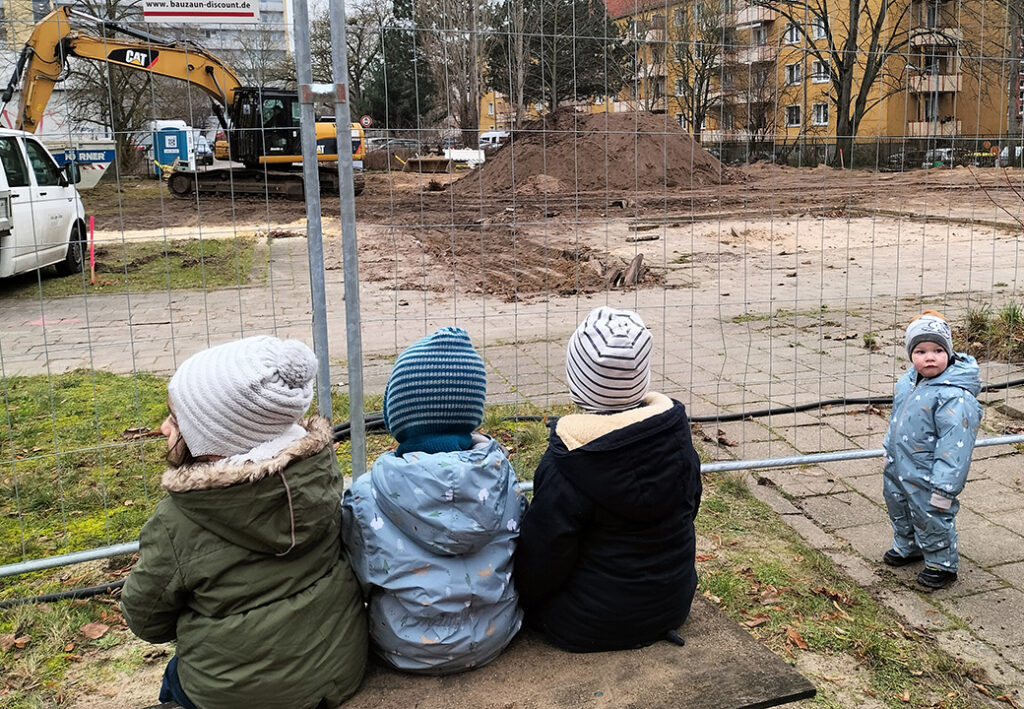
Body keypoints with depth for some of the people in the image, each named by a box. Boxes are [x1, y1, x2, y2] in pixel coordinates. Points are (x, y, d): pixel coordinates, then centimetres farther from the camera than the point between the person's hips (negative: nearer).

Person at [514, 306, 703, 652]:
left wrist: (521, 595, 2)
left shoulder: (568, 460, -28)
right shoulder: (676, 429, -10)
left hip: (591, 627, -5)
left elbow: (544, 555, -20)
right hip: (673, 604, 5)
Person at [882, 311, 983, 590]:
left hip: (926, 479, -8)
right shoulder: (908, 381, -1)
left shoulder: (955, 397, -27)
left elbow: (954, 445, -27)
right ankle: (907, 547, 51)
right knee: (899, 510, 26)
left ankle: (942, 564, 31)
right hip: (897, 469, 8)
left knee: (931, 520, 8)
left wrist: (943, 488, -26)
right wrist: (890, 450, 23)